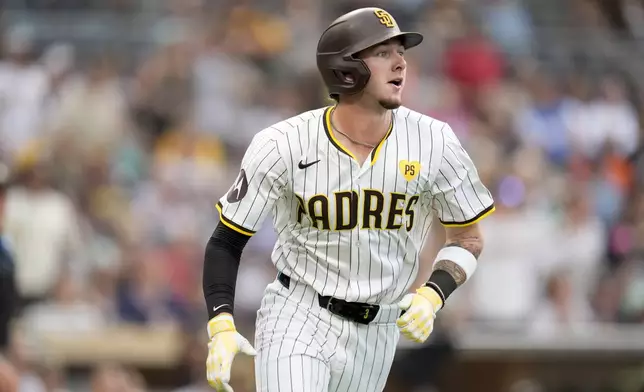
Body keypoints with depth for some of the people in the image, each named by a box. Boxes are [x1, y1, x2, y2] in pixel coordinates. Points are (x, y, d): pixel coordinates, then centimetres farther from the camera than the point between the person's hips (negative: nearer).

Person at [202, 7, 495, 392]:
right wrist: (221, 328, -18)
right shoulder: (282, 146, -12)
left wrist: (432, 296, -13)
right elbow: (226, 242, -4)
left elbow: (468, 238, 6)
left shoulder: (433, 143, -7)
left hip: (376, 337, 3)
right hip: (296, 320, -3)